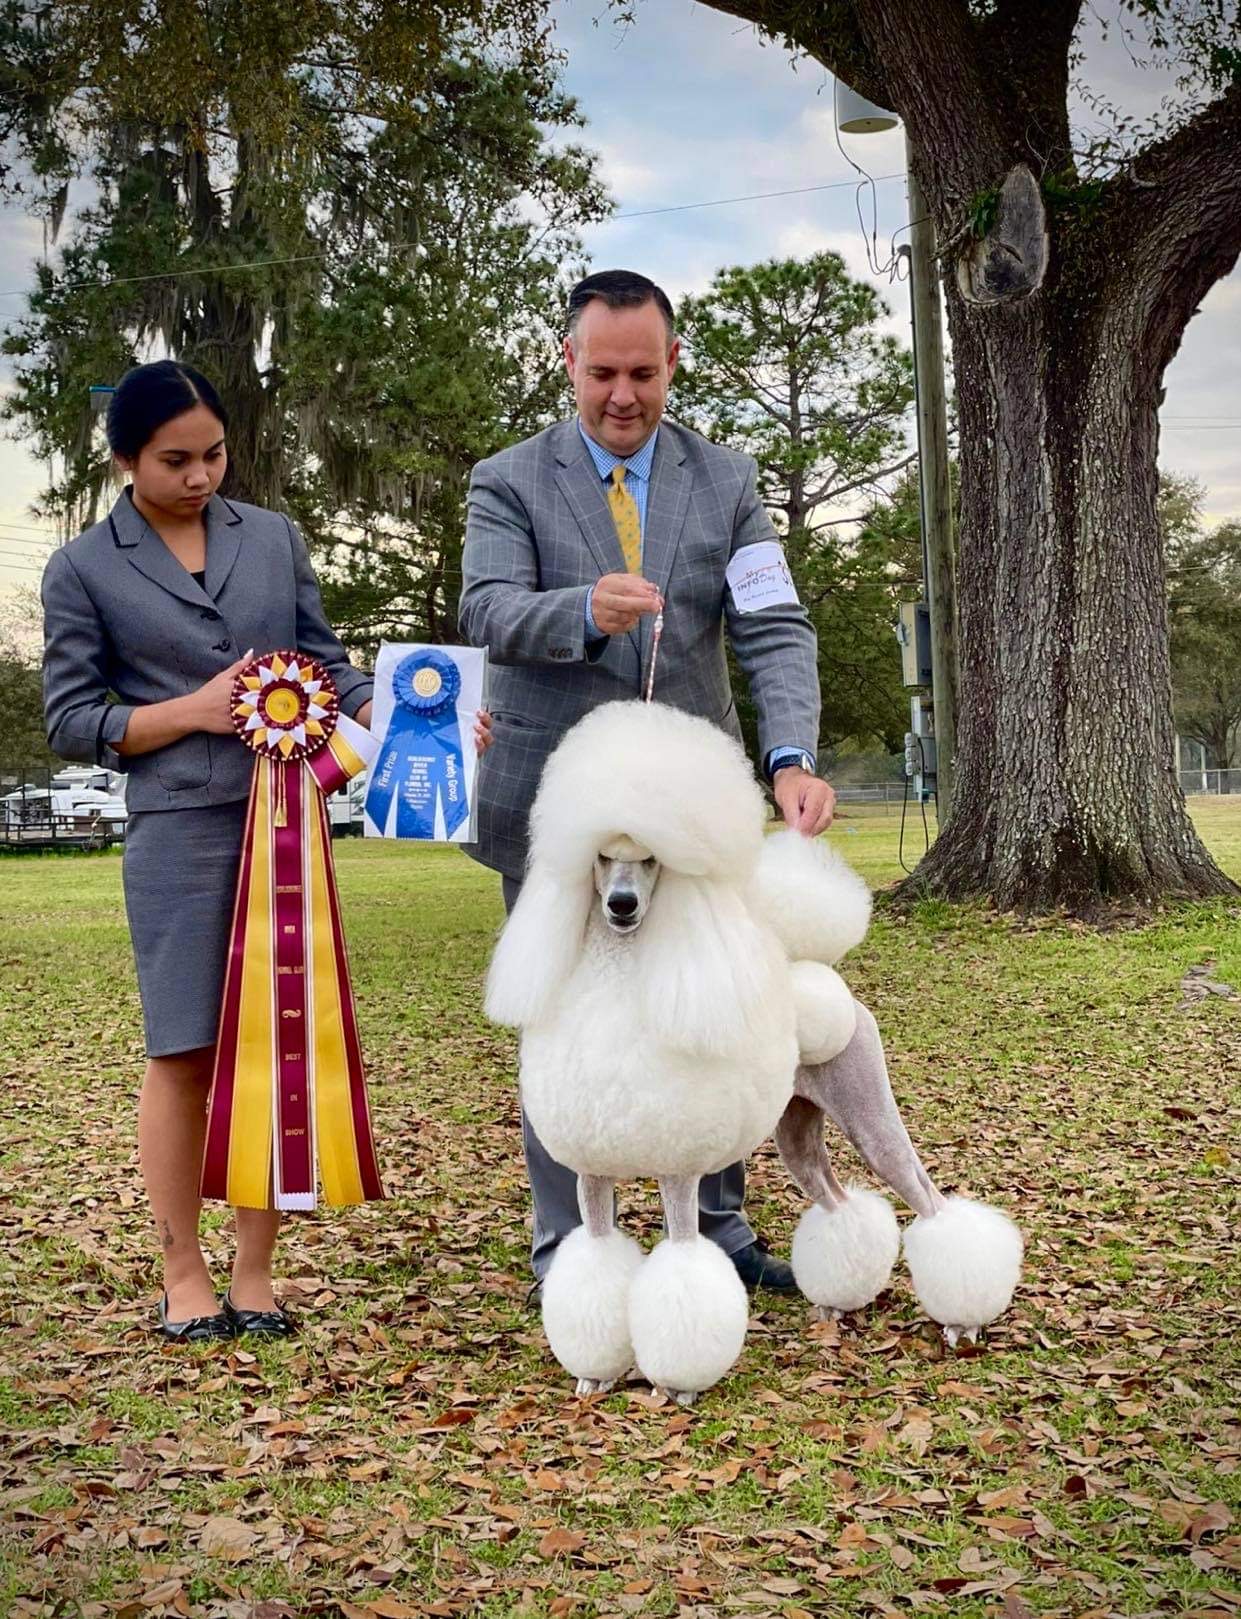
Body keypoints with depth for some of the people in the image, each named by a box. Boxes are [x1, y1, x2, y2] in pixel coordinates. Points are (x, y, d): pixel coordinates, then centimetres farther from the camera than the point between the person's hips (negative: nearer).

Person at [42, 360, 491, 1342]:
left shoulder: (273, 538, 11)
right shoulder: (84, 571, 4)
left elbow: (330, 668, 12)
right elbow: (69, 722, 4)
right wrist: (189, 711, -10)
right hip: (179, 830, -2)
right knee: (186, 1053, 2)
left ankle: (256, 1273, 15)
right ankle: (183, 1274, 16)